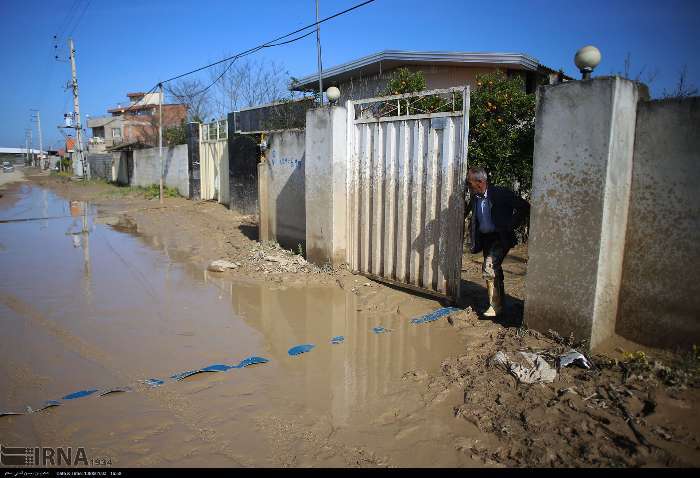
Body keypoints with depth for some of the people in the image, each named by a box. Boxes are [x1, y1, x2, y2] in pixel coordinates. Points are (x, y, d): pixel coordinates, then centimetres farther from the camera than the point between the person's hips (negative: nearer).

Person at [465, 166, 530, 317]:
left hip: (500, 238, -6)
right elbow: (467, 211, 21)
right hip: (484, 239, 7)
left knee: (489, 268, -18)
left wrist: (511, 225, -13)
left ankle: (495, 306, -6)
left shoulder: (501, 193, -18)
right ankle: (500, 300, 34)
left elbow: (525, 207, -14)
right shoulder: (474, 198, -1)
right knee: (495, 271, 17)